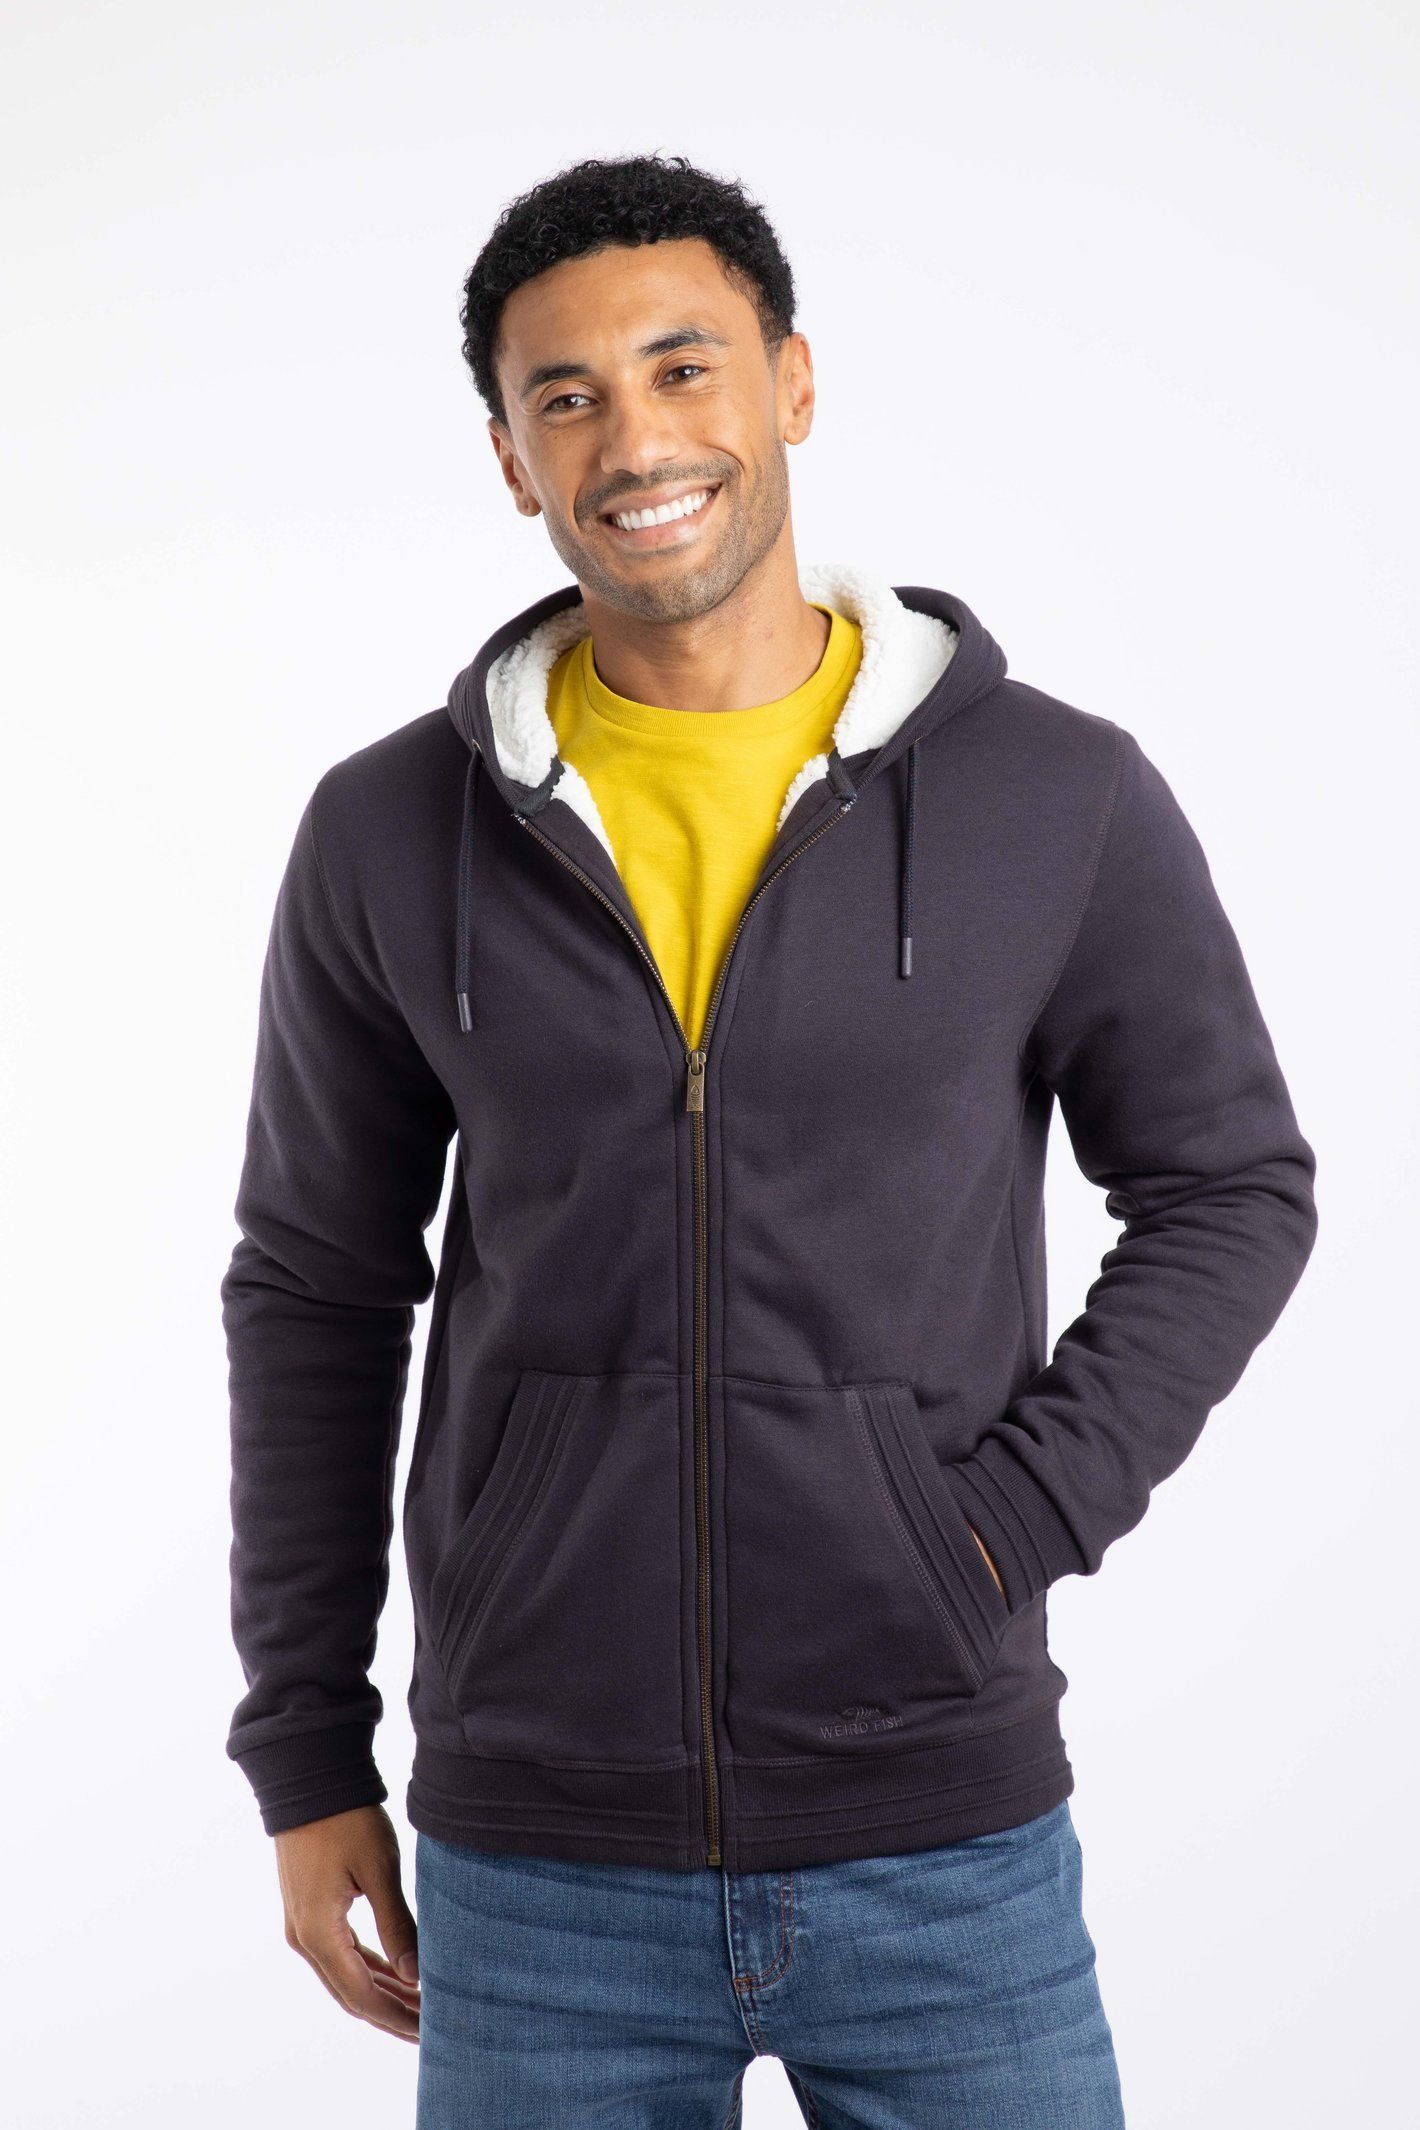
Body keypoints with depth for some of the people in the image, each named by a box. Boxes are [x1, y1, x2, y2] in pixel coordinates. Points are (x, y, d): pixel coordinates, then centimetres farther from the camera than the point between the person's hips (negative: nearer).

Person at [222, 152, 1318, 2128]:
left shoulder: (1060, 796, -4)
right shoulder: (393, 834, 0)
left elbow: (1233, 1187, 6)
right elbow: (318, 1296, 7)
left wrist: (1020, 1512, -8)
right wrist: (307, 1756, 7)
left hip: (946, 1838, -1)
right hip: (537, 1864, 1)